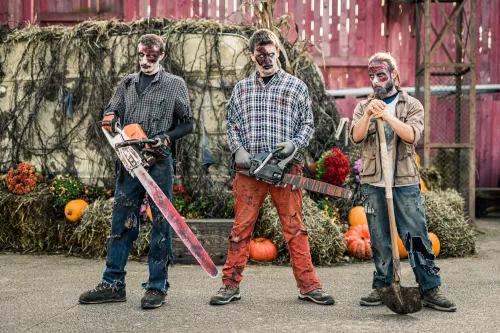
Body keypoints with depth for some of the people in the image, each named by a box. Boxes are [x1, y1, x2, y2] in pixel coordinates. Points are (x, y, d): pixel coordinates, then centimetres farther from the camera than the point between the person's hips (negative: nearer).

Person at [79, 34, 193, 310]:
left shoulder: (175, 85, 5)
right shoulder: (127, 84, 15)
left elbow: (187, 123, 6)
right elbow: (111, 112, 17)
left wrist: (166, 138, -10)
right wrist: (110, 119, -7)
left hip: (159, 164, -4)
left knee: (161, 223, 0)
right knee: (122, 222, 7)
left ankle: (157, 287, 7)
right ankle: (113, 284, 14)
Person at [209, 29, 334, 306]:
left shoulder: (296, 86, 10)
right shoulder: (241, 88, 14)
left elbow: (308, 123, 10)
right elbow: (232, 125, 14)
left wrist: (295, 144, -9)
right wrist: (238, 149, -3)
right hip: (249, 168, 1)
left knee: (294, 228, 2)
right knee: (241, 227, 2)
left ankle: (308, 286, 7)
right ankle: (231, 285, 8)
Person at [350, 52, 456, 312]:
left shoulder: (412, 105, 6)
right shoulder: (363, 107, 12)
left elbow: (412, 135, -12)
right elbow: (356, 137, -5)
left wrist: (387, 116, -25)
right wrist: (368, 114, -23)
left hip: (405, 182, -2)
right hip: (373, 183, 2)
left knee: (417, 236, -4)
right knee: (379, 239, 6)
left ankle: (430, 290, 0)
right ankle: (382, 286, 16)